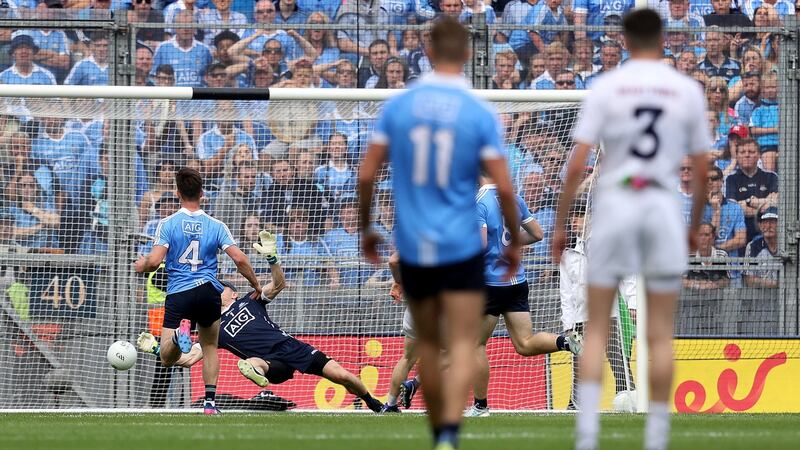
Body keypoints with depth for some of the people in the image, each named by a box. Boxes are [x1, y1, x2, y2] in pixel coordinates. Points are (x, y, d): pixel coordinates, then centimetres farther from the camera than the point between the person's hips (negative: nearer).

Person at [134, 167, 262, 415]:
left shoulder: (168, 224, -2)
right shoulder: (216, 226, 3)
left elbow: (154, 261, -10)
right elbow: (240, 258, -3)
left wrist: (141, 265, 13)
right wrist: (255, 284, 13)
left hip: (178, 295, -2)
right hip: (209, 291, 2)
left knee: (167, 358, 1)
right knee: (210, 348, 24)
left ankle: (179, 334, -34)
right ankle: (209, 401, 14)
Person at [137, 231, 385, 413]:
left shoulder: (249, 301, 15)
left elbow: (278, 285, 0)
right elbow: (190, 359, 10)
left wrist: (271, 258, -18)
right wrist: (156, 348, 0)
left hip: (290, 347, 0)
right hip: (272, 363, 0)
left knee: (342, 376, -10)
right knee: (249, 364, -38)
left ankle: (374, 404, 9)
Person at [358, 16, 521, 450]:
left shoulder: (398, 106, -2)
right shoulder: (480, 114, -8)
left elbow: (367, 174, -1)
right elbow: (503, 187, -10)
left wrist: (366, 228, 14)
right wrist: (515, 240, 4)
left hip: (412, 247, 3)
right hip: (461, 247, -3)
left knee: (427, 344, 17)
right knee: (463, 346, -4)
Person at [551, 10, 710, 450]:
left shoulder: (605, 87, -1)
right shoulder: (687, 90, 3)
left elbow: (576, 165, -6)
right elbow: (702, 170, 6)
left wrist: (560, 224, 2)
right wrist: (695, 227, 19)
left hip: (614, 203, -1)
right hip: (664, 207, 1)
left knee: (596, 328, 5)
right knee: (660, 334, 6)